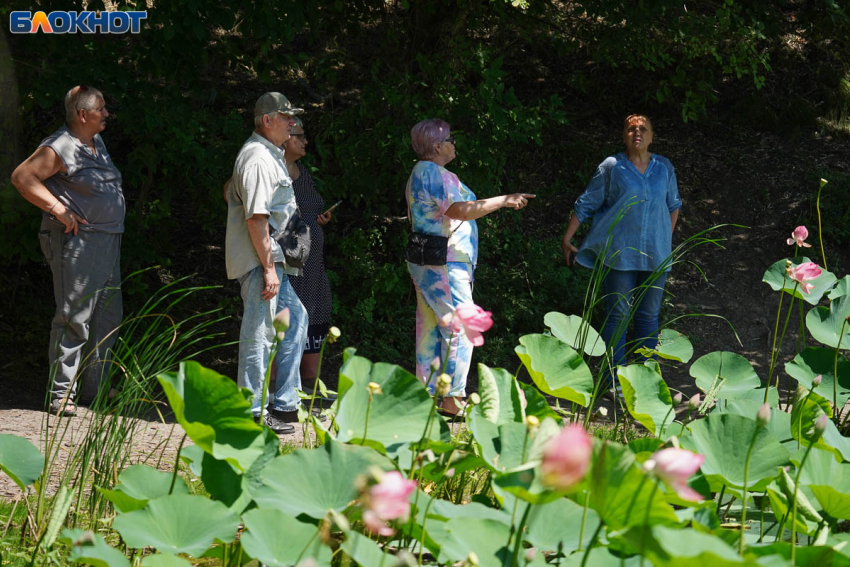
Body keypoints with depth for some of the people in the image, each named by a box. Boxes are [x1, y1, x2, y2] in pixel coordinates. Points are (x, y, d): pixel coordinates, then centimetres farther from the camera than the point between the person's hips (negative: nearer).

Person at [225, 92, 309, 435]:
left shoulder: (270, 155, 18)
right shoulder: (258, 158, -16)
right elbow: (255, 217, -23)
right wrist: (269, 268, -24)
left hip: (271, 256, 11)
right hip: (258, 258, -11)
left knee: (295, 319, 16)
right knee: (259, 333, -8)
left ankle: (285, 404, 21)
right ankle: (252, 413, -4)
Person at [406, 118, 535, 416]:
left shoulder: (420, 173, 19)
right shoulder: (435, 174, -15)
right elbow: (462, 210, -25)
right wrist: (504, 200, -18)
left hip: (425, 264, 11)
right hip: (445, 264, -11)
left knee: (430, 329, 11)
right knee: (459, 327, -10)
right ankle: (452, 398, -12)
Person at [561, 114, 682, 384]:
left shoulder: (664, 168, 7)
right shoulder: (612, 167, -4)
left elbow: (673, 205, 22)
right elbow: (586, 205, 2)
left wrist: (667, 240, 20)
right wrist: (566, 240, 0)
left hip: (655, 256, 3)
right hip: (619, 255, -3)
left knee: (649, 314, 8)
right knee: (618, 314, -2)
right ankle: (615, 379, 4)